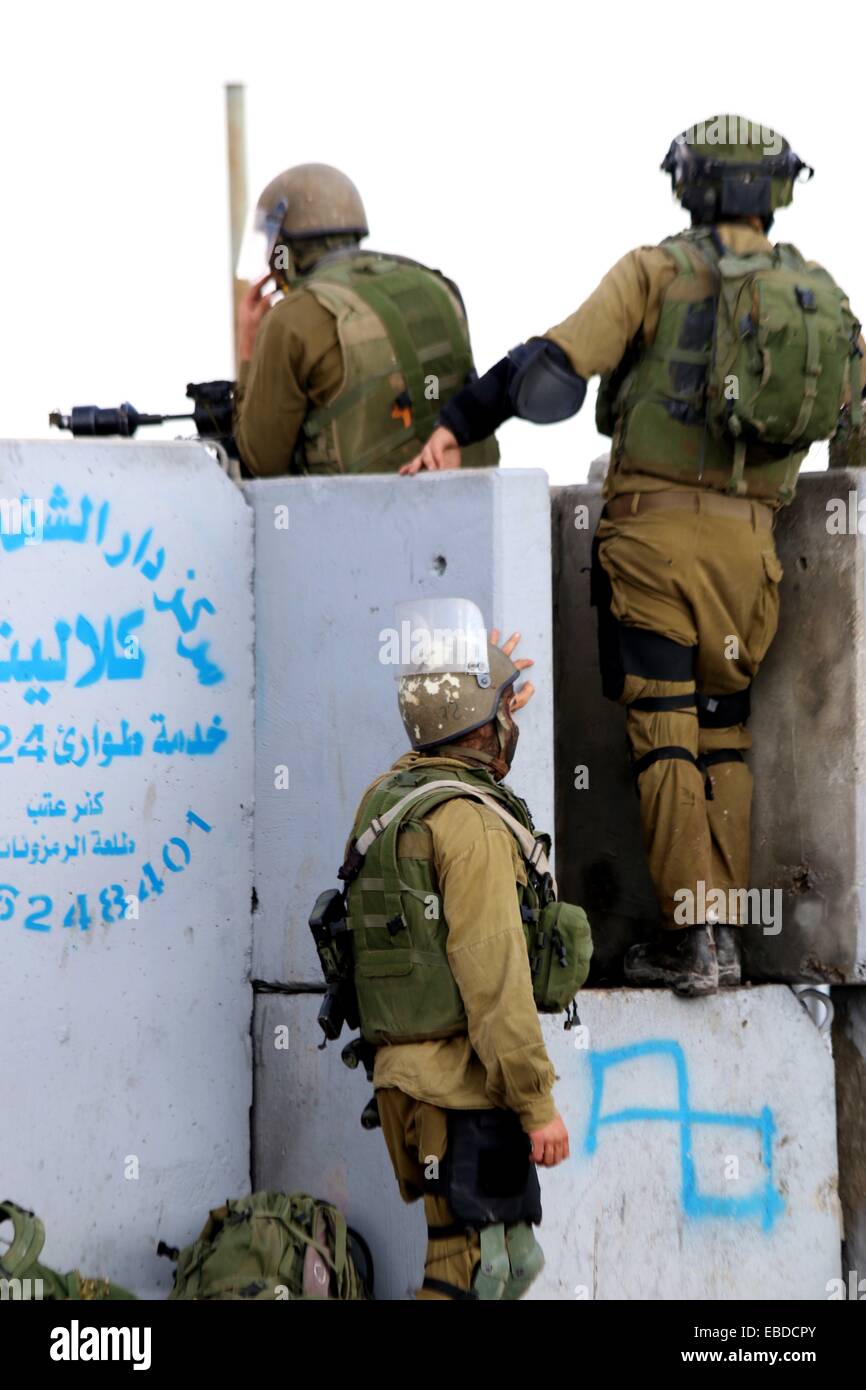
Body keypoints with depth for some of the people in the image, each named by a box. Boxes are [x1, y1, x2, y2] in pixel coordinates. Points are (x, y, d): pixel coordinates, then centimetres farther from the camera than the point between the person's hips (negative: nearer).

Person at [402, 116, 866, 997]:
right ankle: (725, 933, 10)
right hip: (749, 540, 4)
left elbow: (555, 365, -11)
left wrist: (456, 426, -8)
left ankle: (688, 937, -7)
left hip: (654, 528, -4)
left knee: (665, 736, -2)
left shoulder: (658, 273, -3)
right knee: (724, 735, 13)